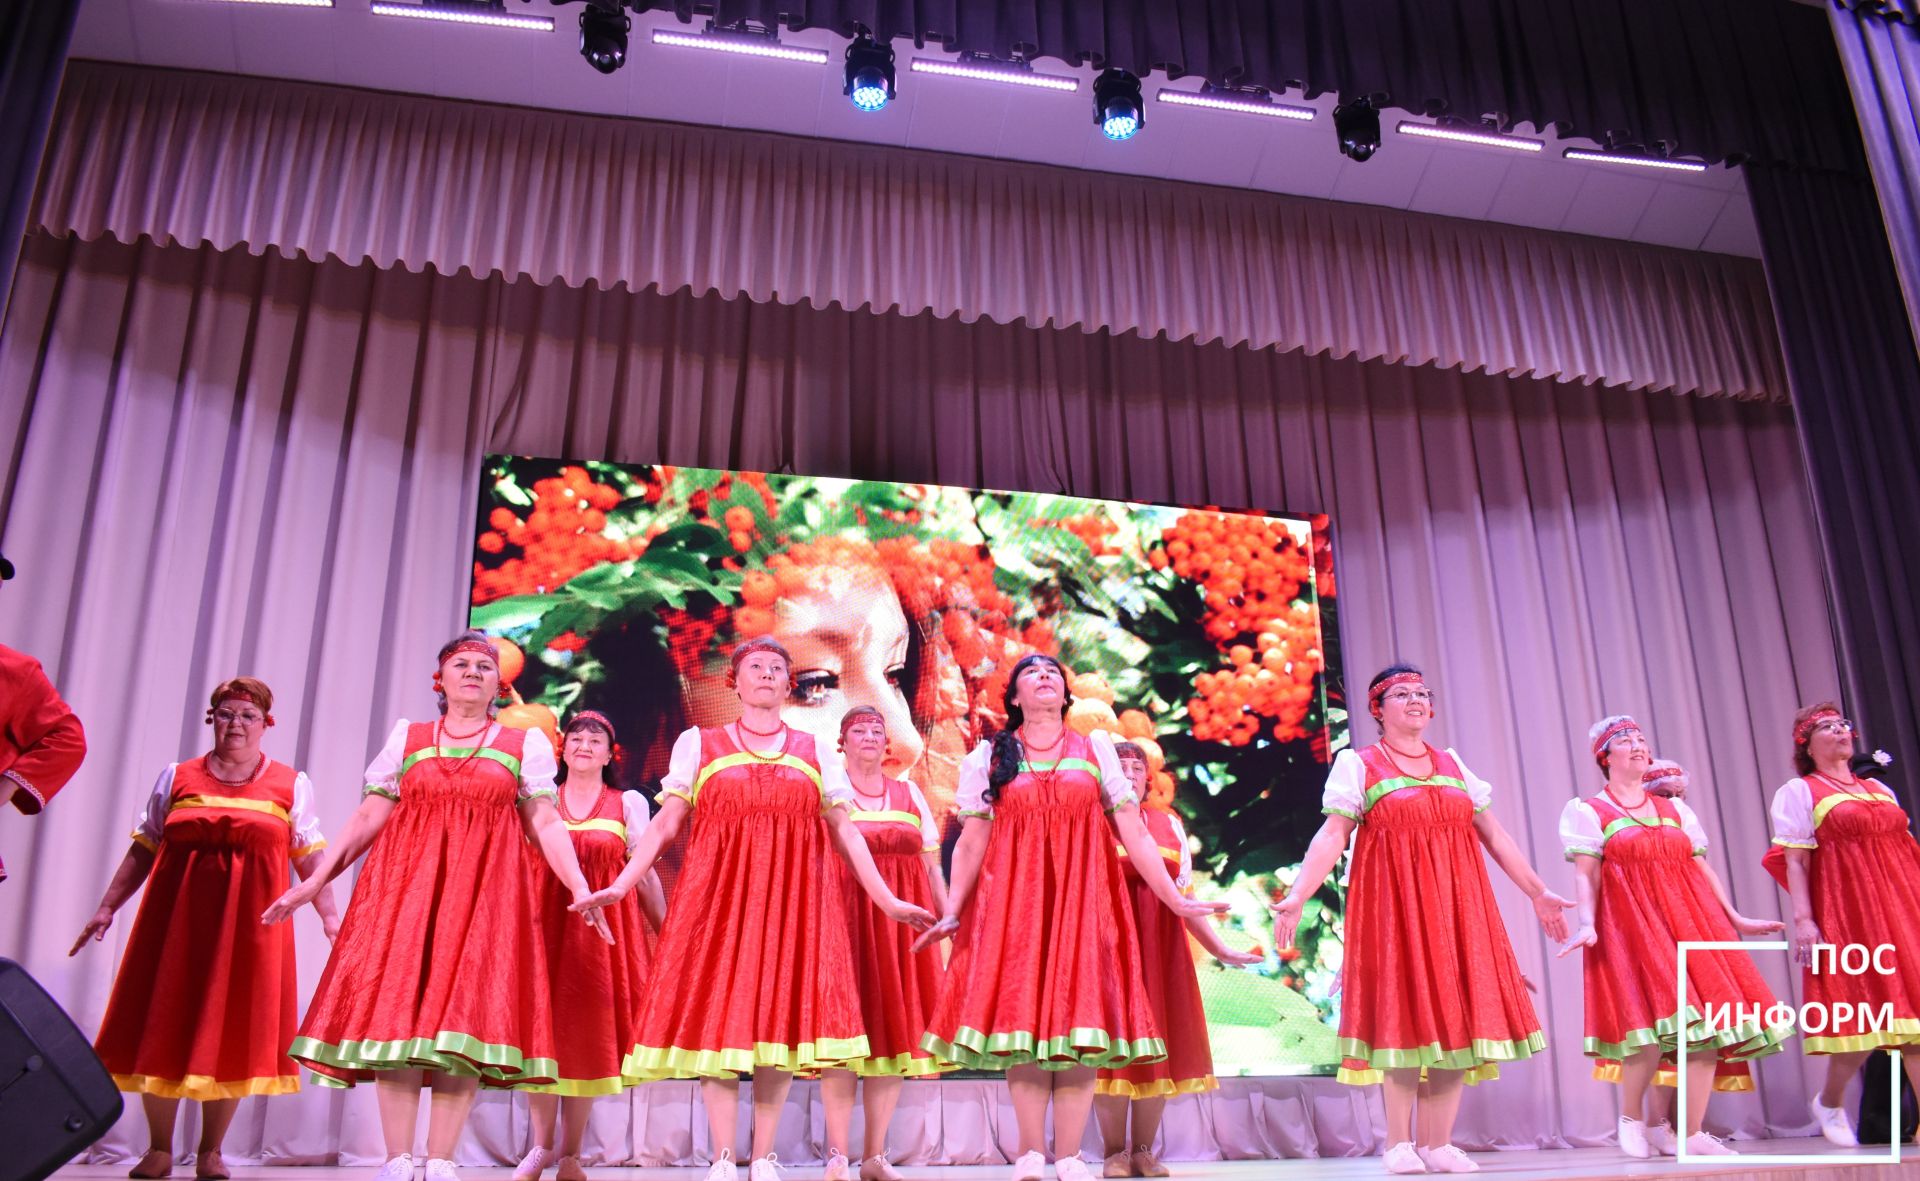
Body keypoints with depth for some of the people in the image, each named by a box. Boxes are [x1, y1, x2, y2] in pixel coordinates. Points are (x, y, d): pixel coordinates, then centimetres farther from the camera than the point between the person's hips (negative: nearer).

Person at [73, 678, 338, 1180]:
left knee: (232, 1033, 0)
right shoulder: (176, 777, 10)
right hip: (176, 917, 1)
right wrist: (107, 907, 8)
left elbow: (311, 858, 4)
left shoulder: (291, 785, 6)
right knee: (162, 1028, 3)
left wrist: (330, 915, -5)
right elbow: (143, 851, 13)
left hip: (250, 922, -1)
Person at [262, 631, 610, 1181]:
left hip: (484, 890, -1)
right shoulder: (407, 737, 15)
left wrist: (579, 888, -8)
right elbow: (368, 818, 12)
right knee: (396, 1007, -7)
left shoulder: (526, 744, 11)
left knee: (465, 1008, -7)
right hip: (405, 885, 1)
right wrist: (315, 880, 3)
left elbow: (547, 823, 5)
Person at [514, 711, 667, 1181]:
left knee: (588, 1033, 1)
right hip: (545, 924, 1)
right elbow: (518, 867, 12)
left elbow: (645, 876, 7)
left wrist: (667, 932, 2)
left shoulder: (629, 804, 9)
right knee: (542, 1027, -2)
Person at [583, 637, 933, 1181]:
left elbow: (846, 832, 11)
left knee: (781, 1014, -1)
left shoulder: (816, 752, 13)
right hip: (719, 895, -1)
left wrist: (887, 900, 4)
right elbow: (665, 823, 5)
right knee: (717, 1016, -4)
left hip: (793, 900, 1)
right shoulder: (698, 744, 10)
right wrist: (620, 885, -8)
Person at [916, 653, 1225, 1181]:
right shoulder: (989, 757, 11)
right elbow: (971, 843, 6)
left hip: (1083, 899, 0)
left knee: (1078, 1013, -4)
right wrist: (952, 911, -4)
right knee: (1020, 1014, -5)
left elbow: (1134, 833, 8)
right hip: (1013, 900, 0)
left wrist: (1175, 898, 1)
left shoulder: (1097, 749, 12)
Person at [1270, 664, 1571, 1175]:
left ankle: (1438, 1143, 7)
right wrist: (1297, 896, -19)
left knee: (1455, 1012, 1)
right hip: (1393, 902, -4)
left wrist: (1538, 892, 13)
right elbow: (1332, 835, -7)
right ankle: (1399, 1144, 2)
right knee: (1404, 1011, -6)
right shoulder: (1357, 764, 2)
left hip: (1454, 902, 5)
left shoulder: (1453, 765, 16)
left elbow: (1494, 834, 16)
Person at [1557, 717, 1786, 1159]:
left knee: (1707, 1022, -3)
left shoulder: (1675, 809, 19)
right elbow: (1585, 876, -4)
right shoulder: (1587, 811, 4)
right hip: (1629, 923, -5)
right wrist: (1587, 924, -17)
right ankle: (1631, 1117, 3)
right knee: (1654, 1022, -18)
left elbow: (1703, 870, 19)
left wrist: (1736, 919, 14)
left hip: (1690, 920, 5)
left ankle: (1692, 1132, 6)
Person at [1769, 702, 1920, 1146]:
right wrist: (1802, 919, -15)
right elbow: (1795, 861, -5)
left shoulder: (1880, 789, 20)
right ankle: (1828, 1103, 16)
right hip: (1844, 910, -5)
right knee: (1861, 1013, -5)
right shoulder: (1798, 792, 3)